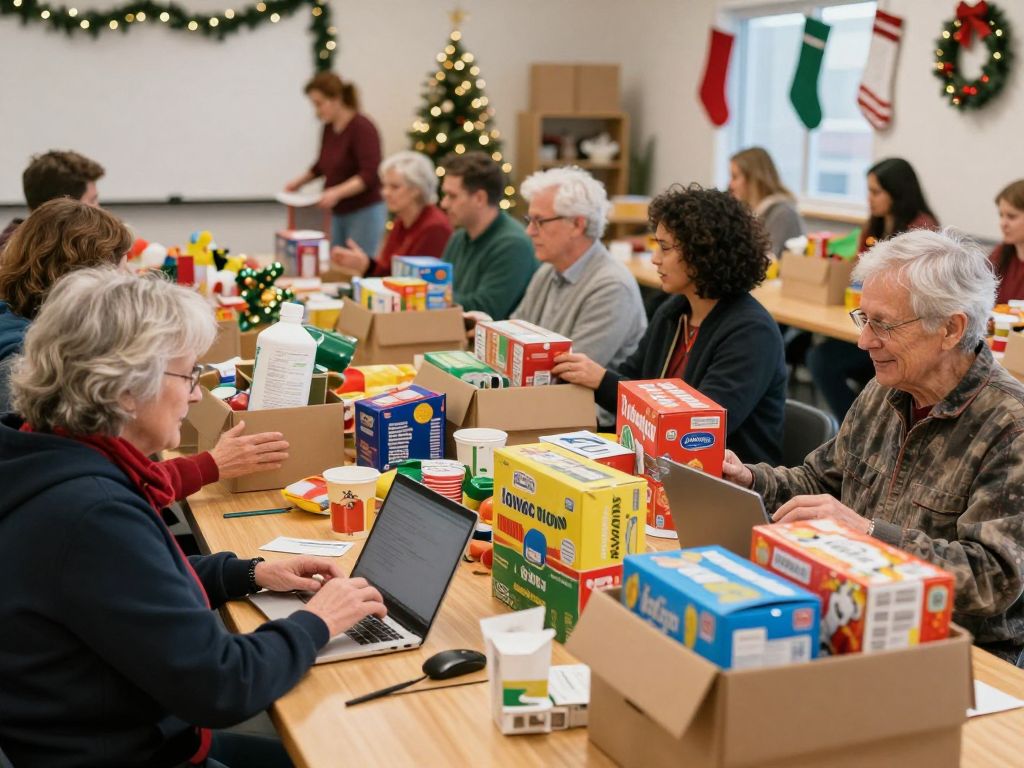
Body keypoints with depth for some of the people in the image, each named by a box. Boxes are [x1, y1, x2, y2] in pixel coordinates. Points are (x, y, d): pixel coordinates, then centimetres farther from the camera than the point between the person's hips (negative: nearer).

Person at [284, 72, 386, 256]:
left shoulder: (362, 128, -15)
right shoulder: (328, 128, 6)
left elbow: (370, 175, -23)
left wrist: (337, 192, -31)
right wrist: (300, 181, 8)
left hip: (365, 213, -8)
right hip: (339, 214, 8)